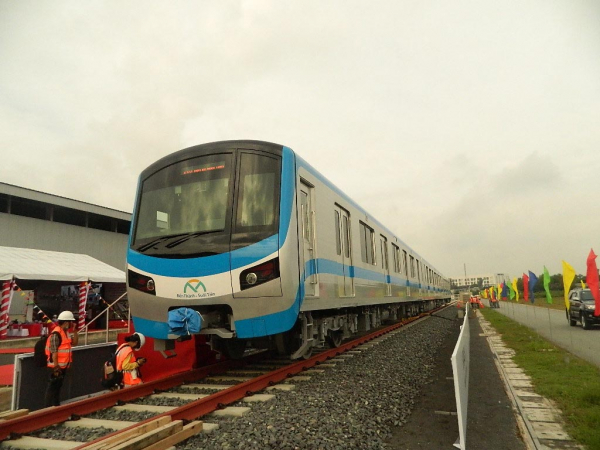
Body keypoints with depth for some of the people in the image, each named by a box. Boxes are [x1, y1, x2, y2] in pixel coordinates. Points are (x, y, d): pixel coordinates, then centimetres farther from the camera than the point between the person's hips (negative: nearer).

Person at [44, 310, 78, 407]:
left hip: (63, 366, 9)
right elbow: (54, 352, -23)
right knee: (52, 387, -1)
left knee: (58, 386, 17)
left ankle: (56, 406, 27)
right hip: (56, 366, -9)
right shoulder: (56, 334, -20)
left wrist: (75, 331, 3)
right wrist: (55, 367, -23)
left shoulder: (66, 332, 10)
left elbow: (74, 342, 14)